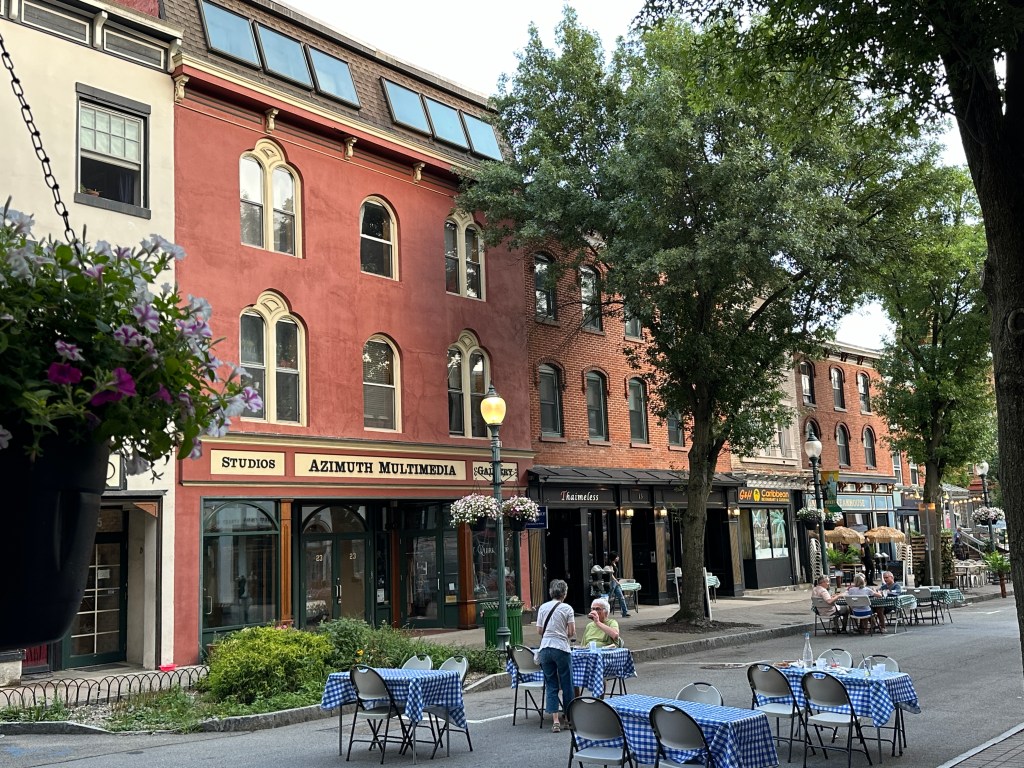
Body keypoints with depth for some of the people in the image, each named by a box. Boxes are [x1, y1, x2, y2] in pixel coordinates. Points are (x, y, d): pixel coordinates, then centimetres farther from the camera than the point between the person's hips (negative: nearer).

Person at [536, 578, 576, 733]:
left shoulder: (543, 607, 6)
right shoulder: (567, 608, -3)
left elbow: (539, 630, 8)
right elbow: (572, 632, -4)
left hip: (545, 649, 3)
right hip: (562, 649, -3)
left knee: (551, 685, 7)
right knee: (567, 684, 9)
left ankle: (555, 721, 1)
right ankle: (569, 719, 18)